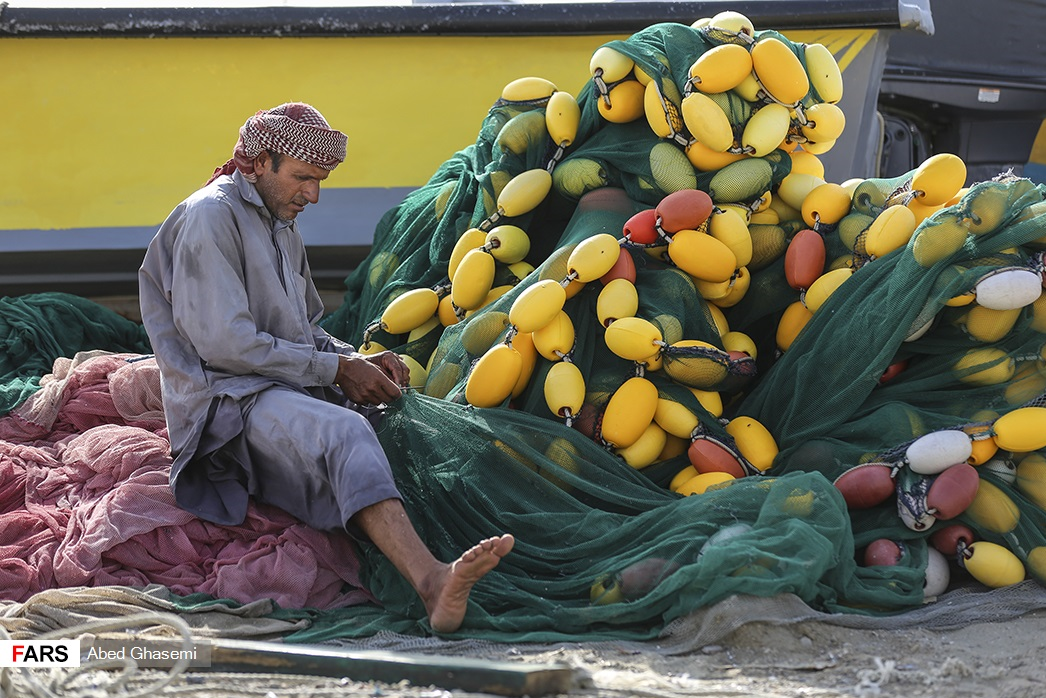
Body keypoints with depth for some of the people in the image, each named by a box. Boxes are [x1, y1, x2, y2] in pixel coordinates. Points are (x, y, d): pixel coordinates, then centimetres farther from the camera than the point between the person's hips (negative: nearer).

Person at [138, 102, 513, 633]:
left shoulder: (282, 230, 25)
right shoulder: (211, 217, -6)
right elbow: (224, 344, -15)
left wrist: (358, 360, 7)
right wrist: (337, 370, -10)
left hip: (293, 391, 11)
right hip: (233, 403, -11)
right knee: (343, 431, -39)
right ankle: (431, 581, -60)